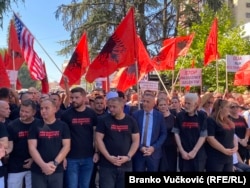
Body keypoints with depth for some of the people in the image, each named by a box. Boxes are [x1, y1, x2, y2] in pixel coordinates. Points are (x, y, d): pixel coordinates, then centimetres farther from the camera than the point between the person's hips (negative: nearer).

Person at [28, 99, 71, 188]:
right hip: (38, 171, 0)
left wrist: (55, 163, -14)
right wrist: (43, 165, -17)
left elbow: (66, 146, -3)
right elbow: (32, 148, -5)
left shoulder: (63, 126, 2)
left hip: (57, 170, 0)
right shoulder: (35, 126, 1)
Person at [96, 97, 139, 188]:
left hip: (126, 165, 2)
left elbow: (136, 141, 4)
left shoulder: (131, 121, 3)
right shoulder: (103, 120, -2)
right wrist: (108, 157, -13)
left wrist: (128, 157, -9)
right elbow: (99, 139, -4)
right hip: (107, 165, -2)